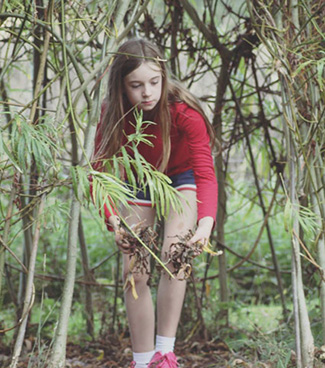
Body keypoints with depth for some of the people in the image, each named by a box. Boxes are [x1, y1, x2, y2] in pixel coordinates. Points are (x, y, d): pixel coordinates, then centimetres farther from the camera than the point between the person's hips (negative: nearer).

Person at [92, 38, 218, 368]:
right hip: (139, 180, 3)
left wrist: (206, 222, -58)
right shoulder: (113, 114, -25)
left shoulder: (184, 112, -33)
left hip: (182, 178, -2)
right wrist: (113, 222, -41)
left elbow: (206, 173, -39)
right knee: (134, 274, -4)